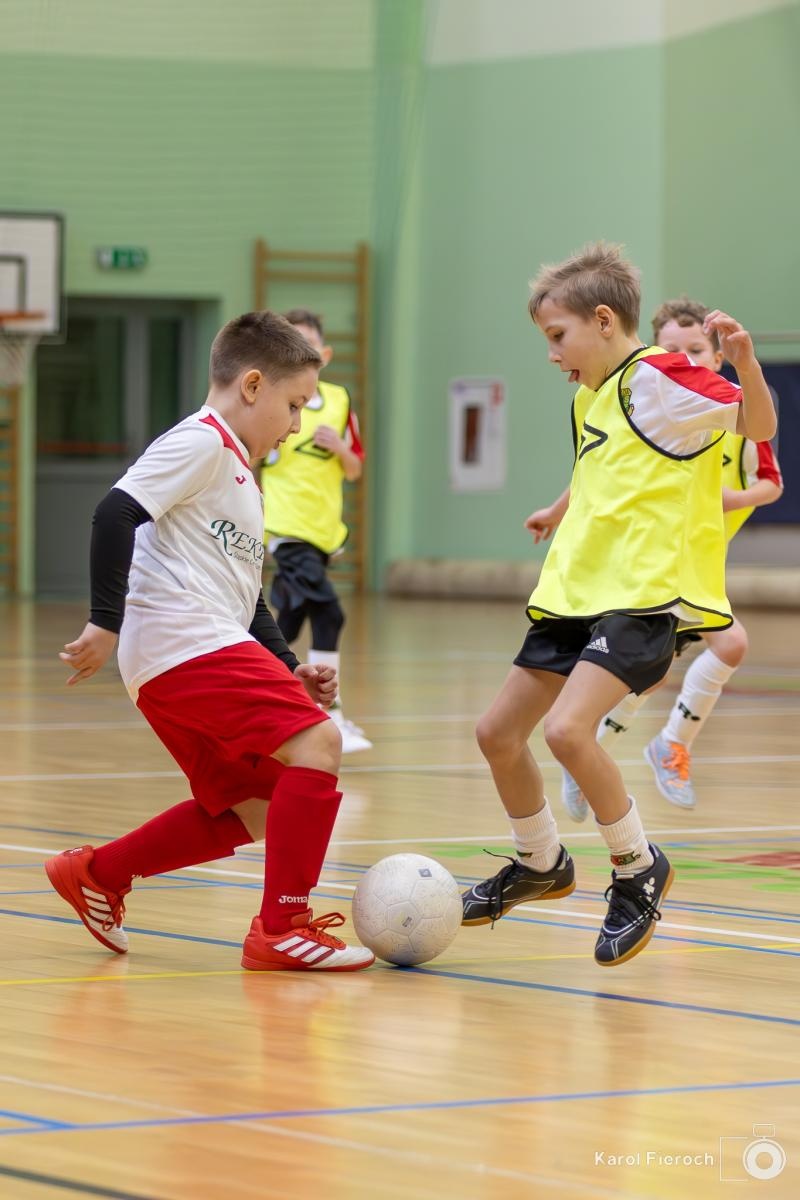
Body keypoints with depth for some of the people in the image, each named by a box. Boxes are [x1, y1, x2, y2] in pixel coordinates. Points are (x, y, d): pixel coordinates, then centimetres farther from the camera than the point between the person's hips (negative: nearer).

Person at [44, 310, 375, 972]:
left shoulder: (238, 475, 27)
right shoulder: (200, 443, -4)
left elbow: (244, 595, 30)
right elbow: (117, 513, -16)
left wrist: (290, 670, 17)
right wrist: (106, 622, -21)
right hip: (184, 644, -10)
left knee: (252, 810, 12)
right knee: (315, 742, -18)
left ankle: (96, 873, 24)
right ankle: (282, 926, -16)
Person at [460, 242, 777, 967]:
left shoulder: (659, 378, -10)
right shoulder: (589, 397, 17)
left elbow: (758, 425, -20)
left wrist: (744, 360, -36)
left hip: (643, 596, -9)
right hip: (575, 595, 9)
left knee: (566, 728, -25)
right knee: (499, 732, 9)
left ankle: (639, 869, -4)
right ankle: (541, 865, 33)